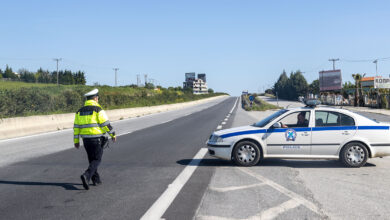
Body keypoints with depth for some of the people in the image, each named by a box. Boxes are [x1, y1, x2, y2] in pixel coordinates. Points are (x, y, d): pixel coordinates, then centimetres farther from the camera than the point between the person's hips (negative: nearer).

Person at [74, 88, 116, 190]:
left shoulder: (80, 111, 9)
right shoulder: (98, 109, -8)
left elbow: (76, 127, 9)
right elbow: (106, 124, -10)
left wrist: (76, 141, 14)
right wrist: (113, 135, 1)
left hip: (86, 139, 5)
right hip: (97, 138, -5)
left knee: (92, 159, 17)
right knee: (97, 160, 0)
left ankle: (96, 179, 21)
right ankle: (86, 176, -20)